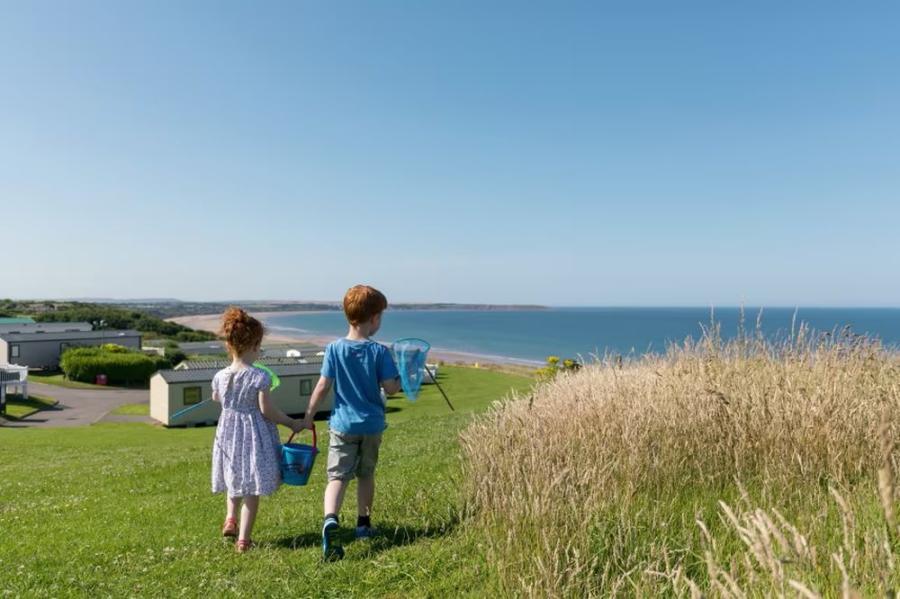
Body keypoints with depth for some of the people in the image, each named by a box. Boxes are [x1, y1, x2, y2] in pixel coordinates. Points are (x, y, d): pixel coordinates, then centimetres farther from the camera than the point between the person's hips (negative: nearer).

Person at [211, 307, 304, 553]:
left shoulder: (220, 376, -5)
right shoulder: (260, 377, -19)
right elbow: (266, 410, -17)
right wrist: (292, 423, -6)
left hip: (228, 433, 5)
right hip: (254, 435, -4)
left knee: (234, 480, 29)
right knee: (252, 490, 7)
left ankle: (230, 519, 18)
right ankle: (243, 539, 11)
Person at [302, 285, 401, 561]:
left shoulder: (334, 349, -8)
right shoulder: (379, 352, -11)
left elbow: (323, 386, -7)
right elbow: (391, 388, -12)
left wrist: (308, 417, 2)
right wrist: (402, 379, 10)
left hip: (343, 424, 0)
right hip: (371, 424, 1)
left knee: (337, 476, -2)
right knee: (365, 475, 18)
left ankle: (331, 520, -26)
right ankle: (363, 523, 32)